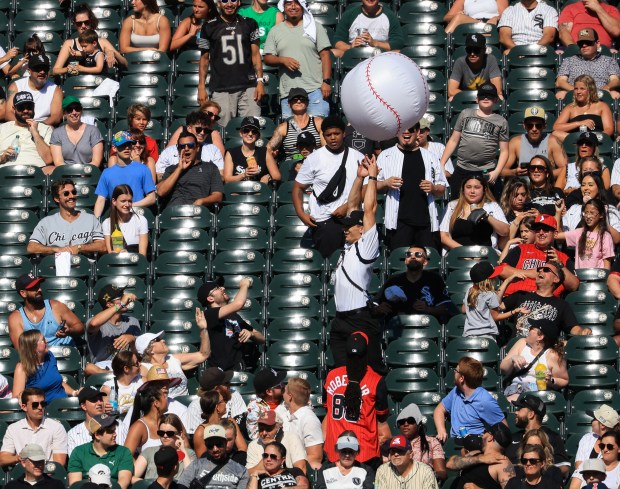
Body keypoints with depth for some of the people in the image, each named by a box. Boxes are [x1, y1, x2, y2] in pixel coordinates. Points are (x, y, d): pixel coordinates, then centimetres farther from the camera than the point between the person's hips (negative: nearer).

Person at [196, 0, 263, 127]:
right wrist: (201, 86, 2)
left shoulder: (249, 24, 10)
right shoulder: (209, 27, 7)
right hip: (221, 89, -1)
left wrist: (260, 81, -2)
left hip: (248, 87, 1)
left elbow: (255, 54, 9)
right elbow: (204, 58, 9)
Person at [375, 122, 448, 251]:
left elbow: (442, 191, 18)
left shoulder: (430, 157, 16)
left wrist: (433, 188, -4)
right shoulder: (386, 156, 12)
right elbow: (374, 186, 11)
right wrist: (386, 183, -9)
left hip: (426, 220, 2)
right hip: (398, 220, -2)